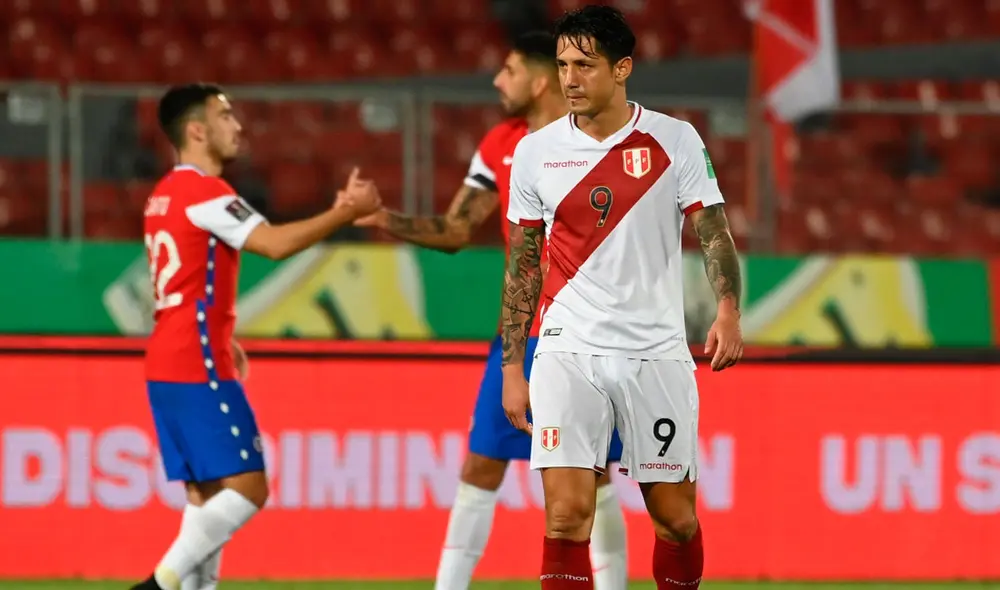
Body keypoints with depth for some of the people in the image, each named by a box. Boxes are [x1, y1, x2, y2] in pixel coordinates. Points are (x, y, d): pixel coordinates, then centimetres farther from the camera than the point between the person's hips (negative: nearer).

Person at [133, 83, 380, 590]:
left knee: (205, 494, 8)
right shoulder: (202, 191, -13)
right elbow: (275, 243, -22)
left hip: (169, 366, 10)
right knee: (247, 488, -10)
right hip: (198, 369, -10)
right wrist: (346, 212, -14)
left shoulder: (166, 195, 17)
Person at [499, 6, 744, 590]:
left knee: (676, 516, 5)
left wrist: (728, 310, -22)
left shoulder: (676, 140, 0)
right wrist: (512, 369, 8)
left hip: (657, 351, 0)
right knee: (567, 514, -13)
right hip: (567, 351, 0)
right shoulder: (535, 151, 5)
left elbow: (714, 233, -3)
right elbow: (522, 267, 11)